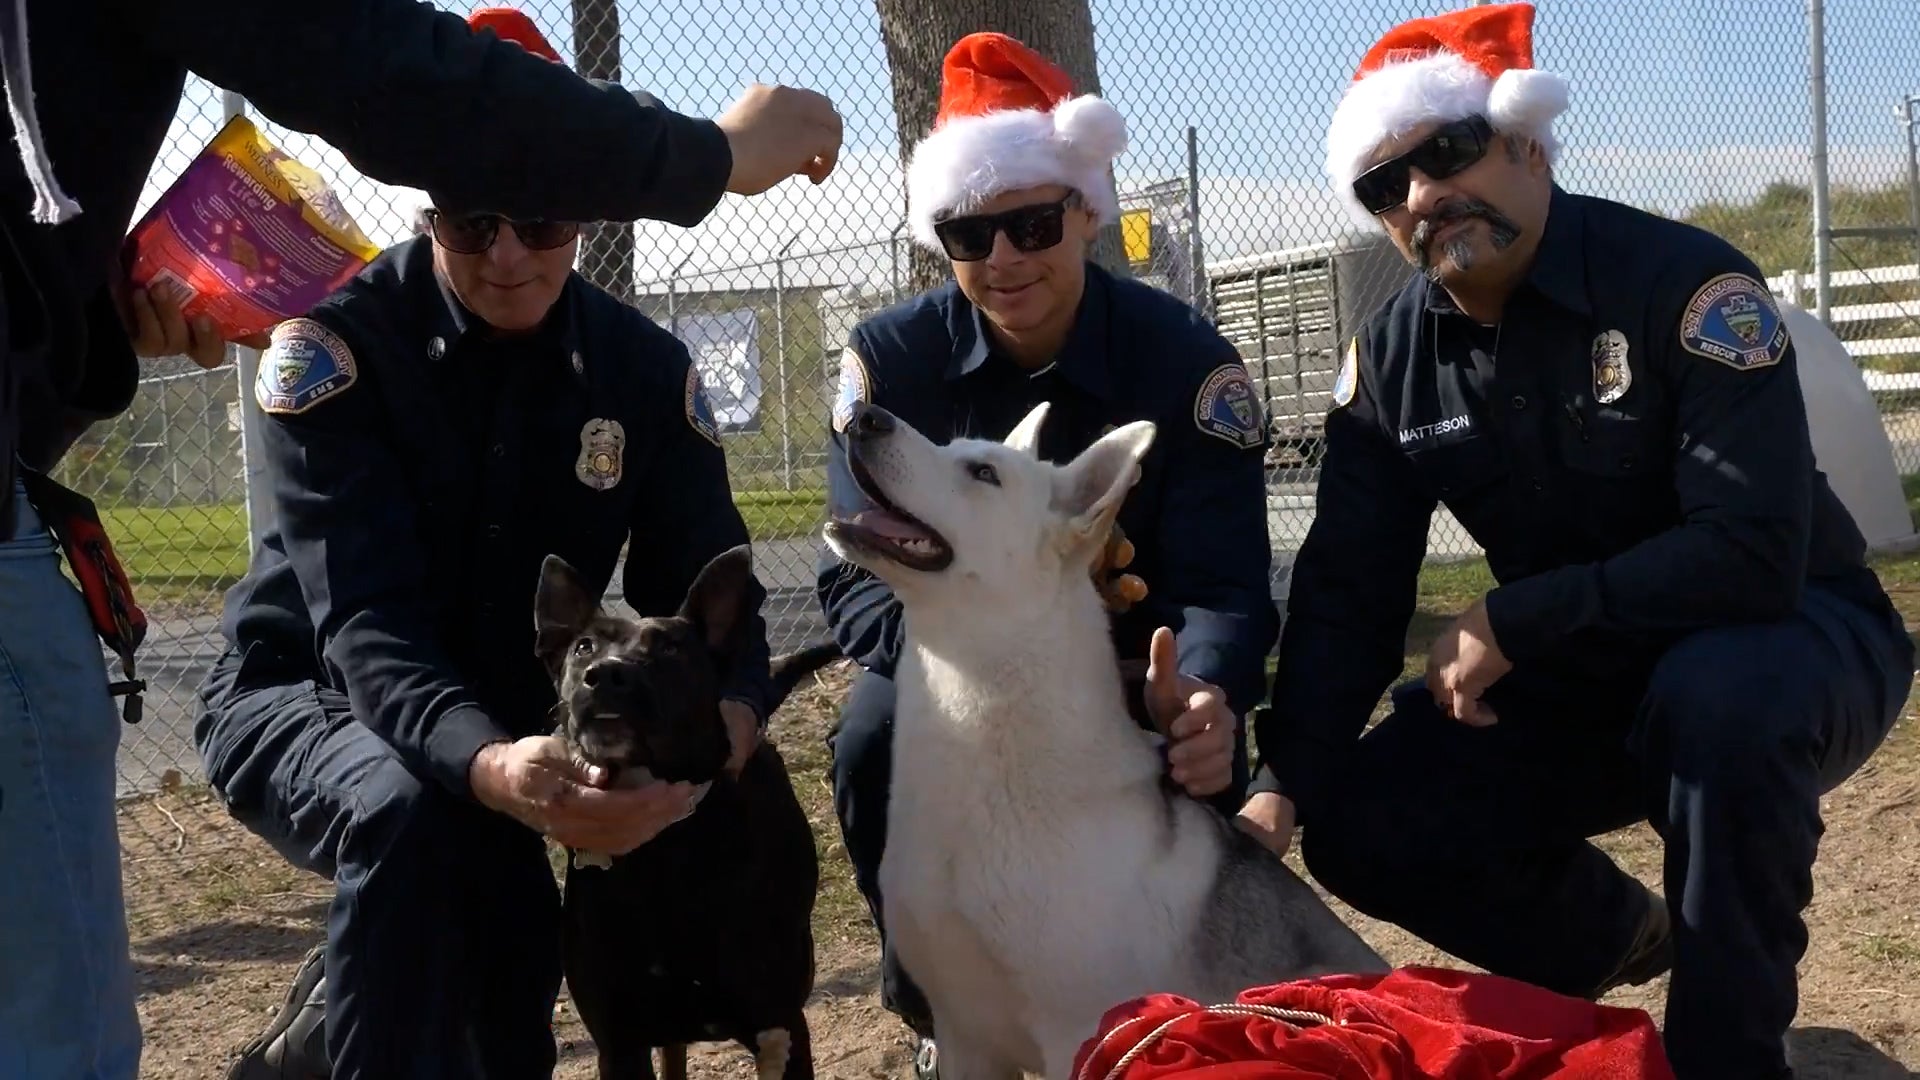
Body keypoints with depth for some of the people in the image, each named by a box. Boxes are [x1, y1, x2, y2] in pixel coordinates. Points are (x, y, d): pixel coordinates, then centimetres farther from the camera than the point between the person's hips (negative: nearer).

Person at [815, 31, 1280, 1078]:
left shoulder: (1187, 359, -17)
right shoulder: (889, 359, -14)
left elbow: (1222, 587, -22)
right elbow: (858, 575, -19)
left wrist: (1202, 699, -47)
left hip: (1130, 665, 0)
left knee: (1198, 773, -30)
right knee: (875, 745, -30)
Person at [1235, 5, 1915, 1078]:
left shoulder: (1685, 280, -23)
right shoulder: (1392, 358, -5)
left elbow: (1755, 555, -32)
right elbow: (1348, 589, -5)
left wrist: (1509, 621, -26)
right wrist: (1284, 780, -19)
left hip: (1801, 638, -5)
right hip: (1584, 678, 6)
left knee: (1719, 694, -39)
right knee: (1363, 825, -10)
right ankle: (1619, 940, 19)